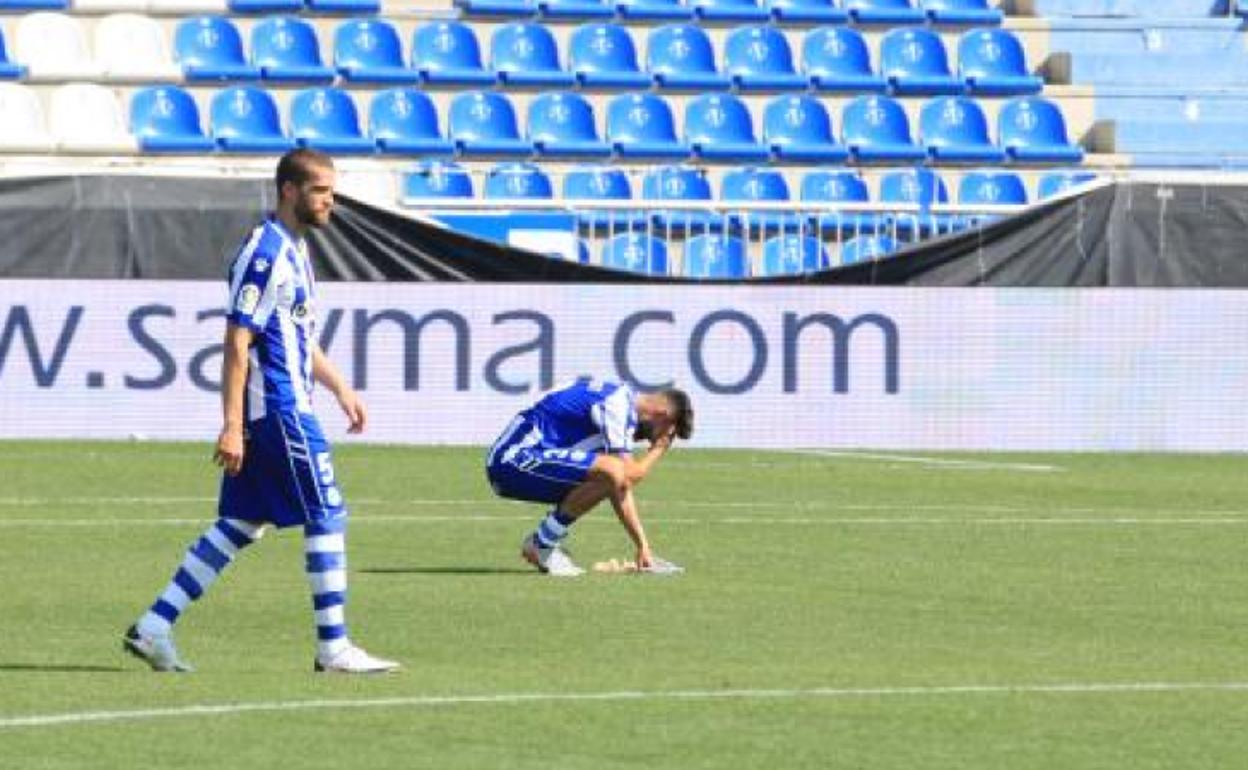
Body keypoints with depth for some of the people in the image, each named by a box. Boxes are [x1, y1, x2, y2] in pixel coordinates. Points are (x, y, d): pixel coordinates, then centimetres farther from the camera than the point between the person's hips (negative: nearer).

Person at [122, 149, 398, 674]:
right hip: (277, 411, -10)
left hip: (286, 409, 10)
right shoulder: (264, 254, -15)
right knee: (328, 518, -5)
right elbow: (237, 343, -19)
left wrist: (340, 389, 23)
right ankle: (333, 647, 1)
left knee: (240, 526, 10)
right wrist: (232, 426, -22)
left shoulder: (295, 251, 16)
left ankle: (153, 627, 11)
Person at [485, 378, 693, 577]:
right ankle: (542, 545, -13)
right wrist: (659, 449, 0)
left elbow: (622, 487, 21)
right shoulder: (616, 406, -13)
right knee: (610, 472, -25)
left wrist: (643, 547, 18)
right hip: (513, 461, -10)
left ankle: (544, 541, 11)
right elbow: (629, 477, -18)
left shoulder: (626, 401, 17)